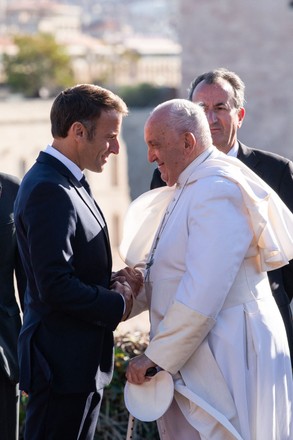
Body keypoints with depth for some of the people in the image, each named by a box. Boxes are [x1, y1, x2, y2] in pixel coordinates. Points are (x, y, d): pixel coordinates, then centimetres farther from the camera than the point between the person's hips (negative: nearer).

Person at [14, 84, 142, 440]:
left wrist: (114, 284, 3)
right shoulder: (49, 191, -20)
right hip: (63, 366, -10)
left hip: (81, 363, 10)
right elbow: (55, 287, -25)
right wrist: (116, 304, -13)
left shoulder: (66, 184, 13)